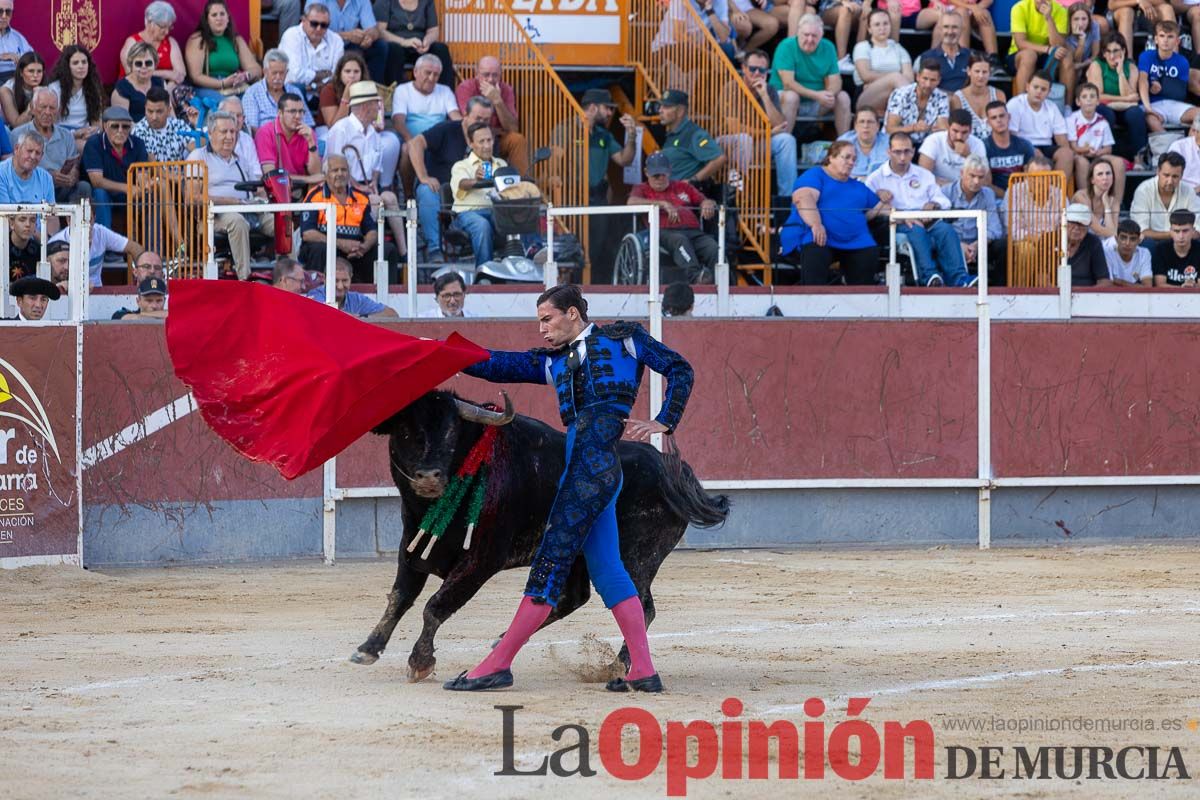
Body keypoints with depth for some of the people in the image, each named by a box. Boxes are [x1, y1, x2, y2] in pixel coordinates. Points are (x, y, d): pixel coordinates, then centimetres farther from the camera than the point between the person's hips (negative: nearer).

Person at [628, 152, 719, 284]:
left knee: (712, 247, -30)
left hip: (693, 232, 4)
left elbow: (705, 201, 29)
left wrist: (707, 204, 2)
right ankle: (695, 276, -62)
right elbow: (632, 202, 1)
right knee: (680, 240, -40)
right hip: (664, 232, -4)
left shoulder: (683, 187, 35)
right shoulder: (643, 189, 23)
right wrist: (662, 204, -9)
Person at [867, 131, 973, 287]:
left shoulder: (924, 175, 26)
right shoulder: (876, 179, 15)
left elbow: (944, 201, 19)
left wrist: (933, 204, -4)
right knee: (916, 230, -38)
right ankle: (929, 276, -53)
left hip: (926, 220, 3)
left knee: (946, 228, -30)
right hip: (896, 225, -3)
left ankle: (958, 278, -44)